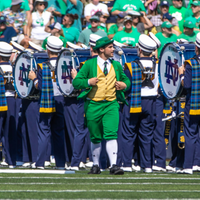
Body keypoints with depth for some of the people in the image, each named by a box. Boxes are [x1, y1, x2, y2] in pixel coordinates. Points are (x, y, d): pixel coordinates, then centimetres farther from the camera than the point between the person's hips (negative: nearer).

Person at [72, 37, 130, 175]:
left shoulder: (116, 66, 11)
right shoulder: (90, 64, 1)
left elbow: (126, 80, 24)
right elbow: (76, 82, -1)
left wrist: (124, 85, 1)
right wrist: (88, 82, -20)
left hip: (111, 105, 1)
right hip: (93, 105, -1)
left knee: (111, 134, -15)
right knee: (95, 137, 8)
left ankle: (114, 165, -20)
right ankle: (96, 165, 23)